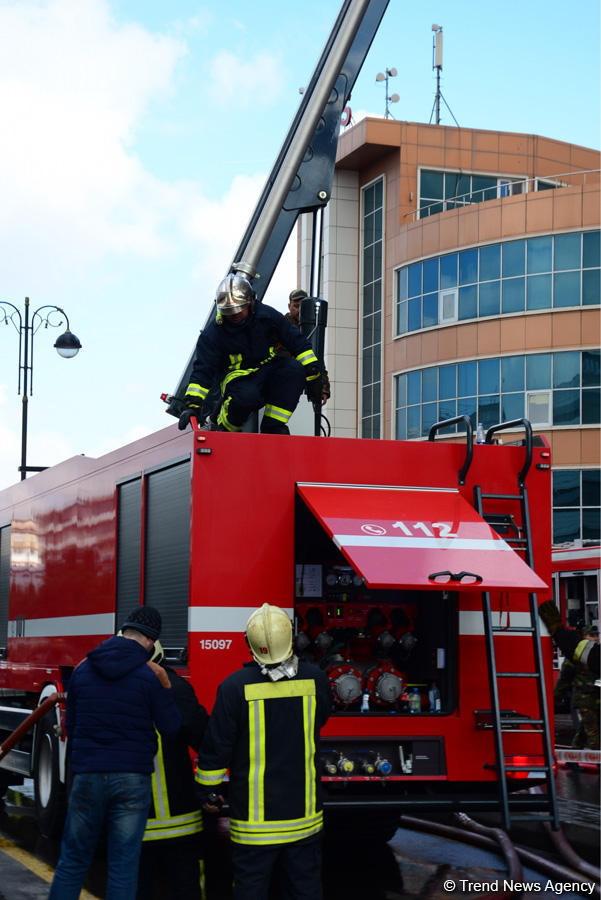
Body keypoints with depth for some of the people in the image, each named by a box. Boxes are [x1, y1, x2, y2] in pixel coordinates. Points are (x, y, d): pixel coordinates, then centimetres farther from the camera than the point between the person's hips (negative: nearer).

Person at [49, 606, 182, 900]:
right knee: (123, 866, 4)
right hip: (132, 778, -2)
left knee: (72, 861, 11)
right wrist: (165, 689, 9)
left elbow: (71, 725, 12)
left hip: (87, 776, 3)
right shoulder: (149, 676, -7)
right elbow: (170, 727, -3)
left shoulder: (82, 670, 5)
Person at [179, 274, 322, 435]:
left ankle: (273, 426, -20)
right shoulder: (213, 332, -8)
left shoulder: (267, 316, -4)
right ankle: (225, 430, -7)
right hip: (238, 378, -4)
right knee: (246, 396, -39)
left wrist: (312, 377, -1)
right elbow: (203, 370, -10)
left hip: (268, 371, 4)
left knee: (295, 368, -27)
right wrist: (192, 404, -21)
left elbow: (298, 343, 3)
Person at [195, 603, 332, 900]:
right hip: (304, 812, 3)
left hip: (254, 817, -3)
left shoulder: (235, 686, -13)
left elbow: (216, 745, -7)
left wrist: (210, 792, 6)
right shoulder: (315, 680, -4)